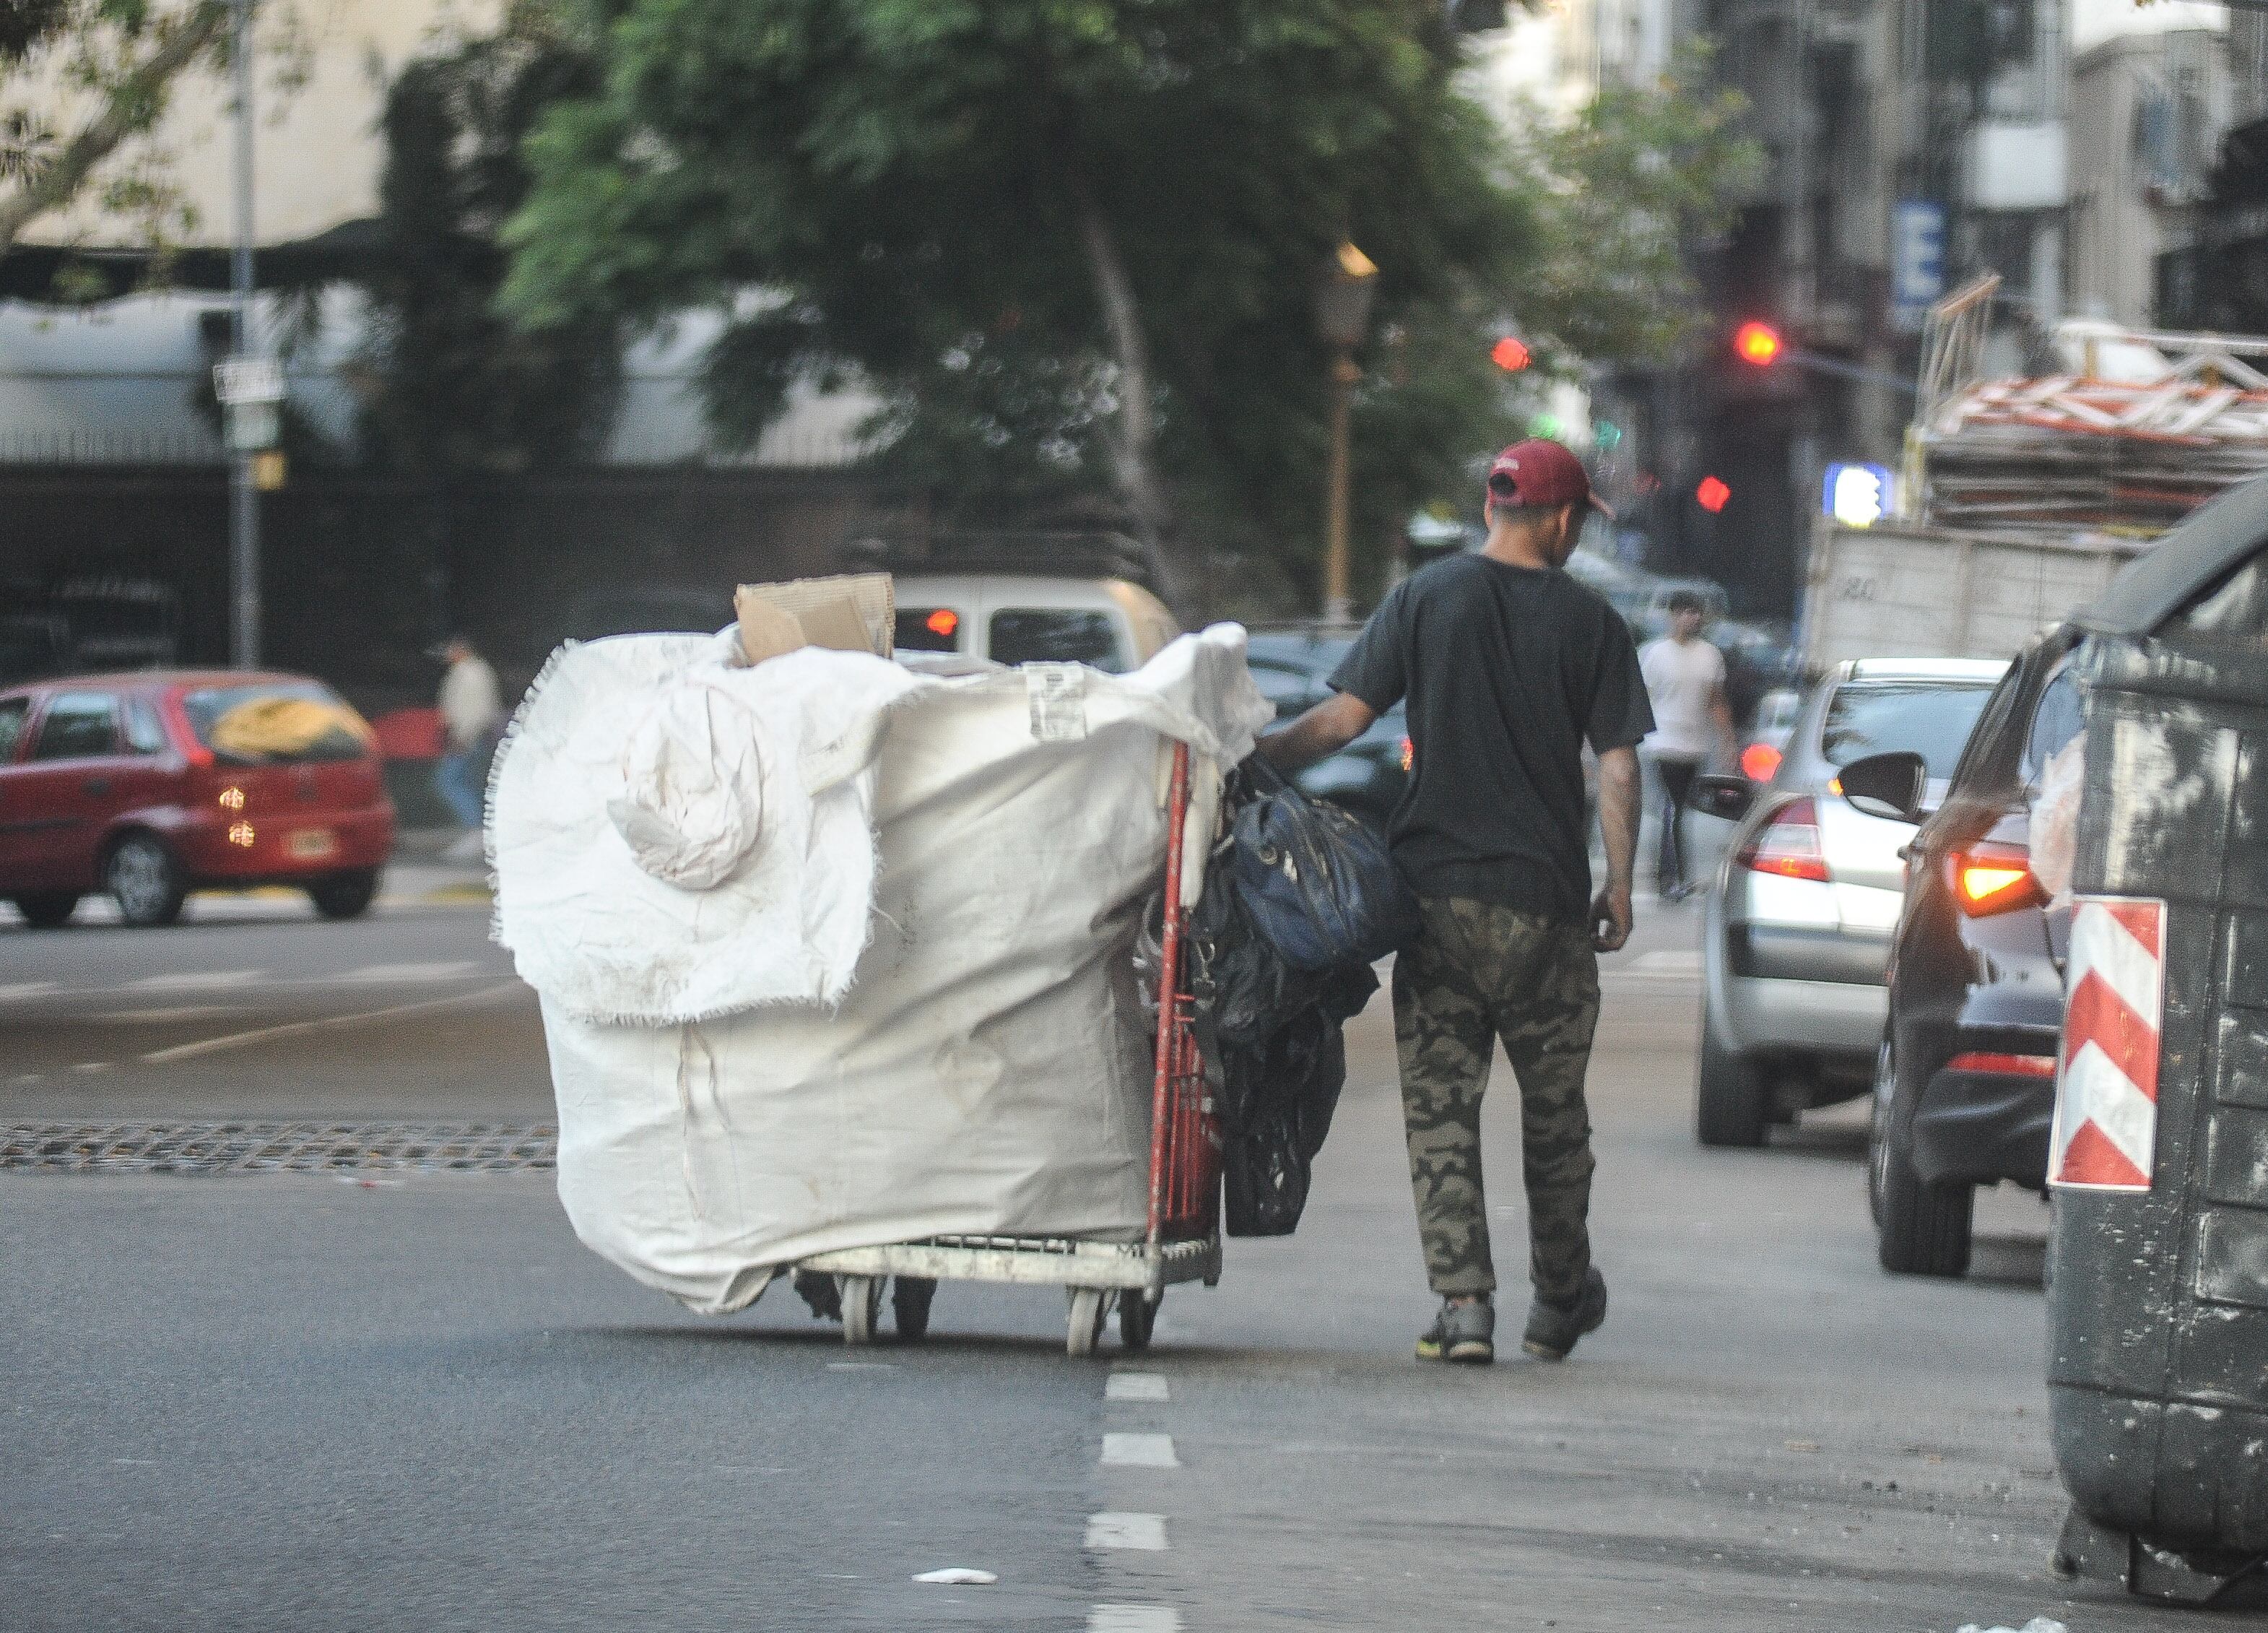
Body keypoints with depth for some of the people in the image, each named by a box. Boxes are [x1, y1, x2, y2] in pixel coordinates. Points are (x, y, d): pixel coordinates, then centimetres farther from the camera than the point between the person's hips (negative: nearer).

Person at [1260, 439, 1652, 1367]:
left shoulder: (1426, 599, 2)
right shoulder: (1589, 623, 1)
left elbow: (1344, 717, -2)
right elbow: (1617, 766, -2)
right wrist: (1620, 886, 5)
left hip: (1436, 894, 0)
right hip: (1546, 904, 0)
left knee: (1440, 1108, 2)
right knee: (1553, 1110, 14)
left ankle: (1463, 1300, -9)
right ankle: (1559, 1301, 24)